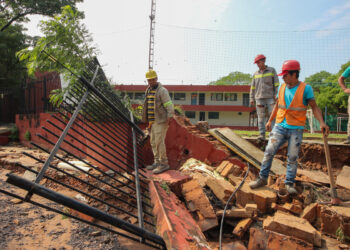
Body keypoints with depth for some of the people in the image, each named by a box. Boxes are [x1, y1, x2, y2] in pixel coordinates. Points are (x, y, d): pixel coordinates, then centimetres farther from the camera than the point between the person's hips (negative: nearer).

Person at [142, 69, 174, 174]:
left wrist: (168, 119, -26)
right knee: (153, 142, 10)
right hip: (153, 121, 9)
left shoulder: (162, 91, -12)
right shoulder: (149, 91, 14)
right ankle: (157, 162, 18)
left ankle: (164, 164, -1)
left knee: (159, 142, -9)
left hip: (161, 121, -9)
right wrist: (149, 121, 18)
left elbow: (169, 105, -18)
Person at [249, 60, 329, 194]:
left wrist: (321, 122, -18)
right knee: (269, 152, -3)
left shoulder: (306, 88, -6)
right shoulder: (282, 87, 6)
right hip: (280, 126, 3)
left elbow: (314, 107, -4)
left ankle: (289, 183, 17)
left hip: (296, 129, -3)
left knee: (292, 157, 3)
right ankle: (262, 178, 7)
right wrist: (270, 121, 16)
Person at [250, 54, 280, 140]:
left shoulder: (272, 70, 6)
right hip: (259, 98, 2)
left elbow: (276, 84, 1)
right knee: (261, 117, 0)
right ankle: (262, 134, 2)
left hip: (270, 98, -2)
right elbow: (252, 87, 14)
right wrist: (252, 99, 7)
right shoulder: (255, 74, 13)